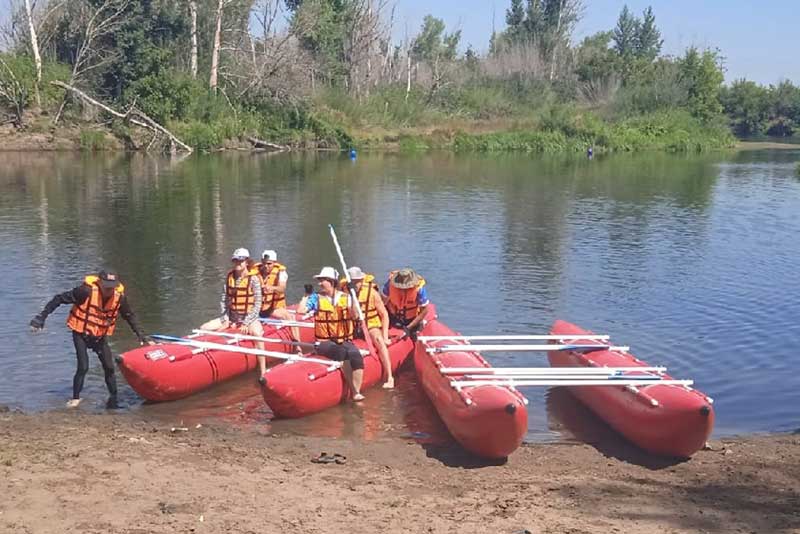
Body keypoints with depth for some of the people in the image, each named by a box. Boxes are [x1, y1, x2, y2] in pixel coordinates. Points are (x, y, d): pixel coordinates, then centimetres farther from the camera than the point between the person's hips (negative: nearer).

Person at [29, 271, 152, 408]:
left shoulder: (120, 296, -15)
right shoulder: (87, 291, -28)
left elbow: (130, 316, 3)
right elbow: (60, 299, -19)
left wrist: (141, 335, 3)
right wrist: (41, 317, -19)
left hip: (100, 336, 4)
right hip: (81, 333, -4)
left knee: (109, 367, 0)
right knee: (83, 367, -13)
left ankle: (113, 399, 14)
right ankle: (75, 398, 6)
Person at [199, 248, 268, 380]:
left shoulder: (253, 279, -9)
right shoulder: (229, 277, 4)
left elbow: (257, 305, -12)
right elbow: (223, 300, 7)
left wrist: (246, 323, -18)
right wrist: (225, 319, -4)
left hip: (250, 316, -6)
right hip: (231, 317, 6)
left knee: (257, 334, -37)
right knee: (204, 329, -8)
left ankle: (262, 374, -35)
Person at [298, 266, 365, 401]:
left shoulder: (345, 297, 7)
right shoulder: (316, 298, 5)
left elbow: (355, 315, -8)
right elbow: (300, 310, -7)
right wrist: (306, 294, -2)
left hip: (345, 340, 2)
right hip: (324, 342, -2)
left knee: (356, 355, -29)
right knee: (344, 353, -32)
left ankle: (356, 392, -28)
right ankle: (355, 391, -28)